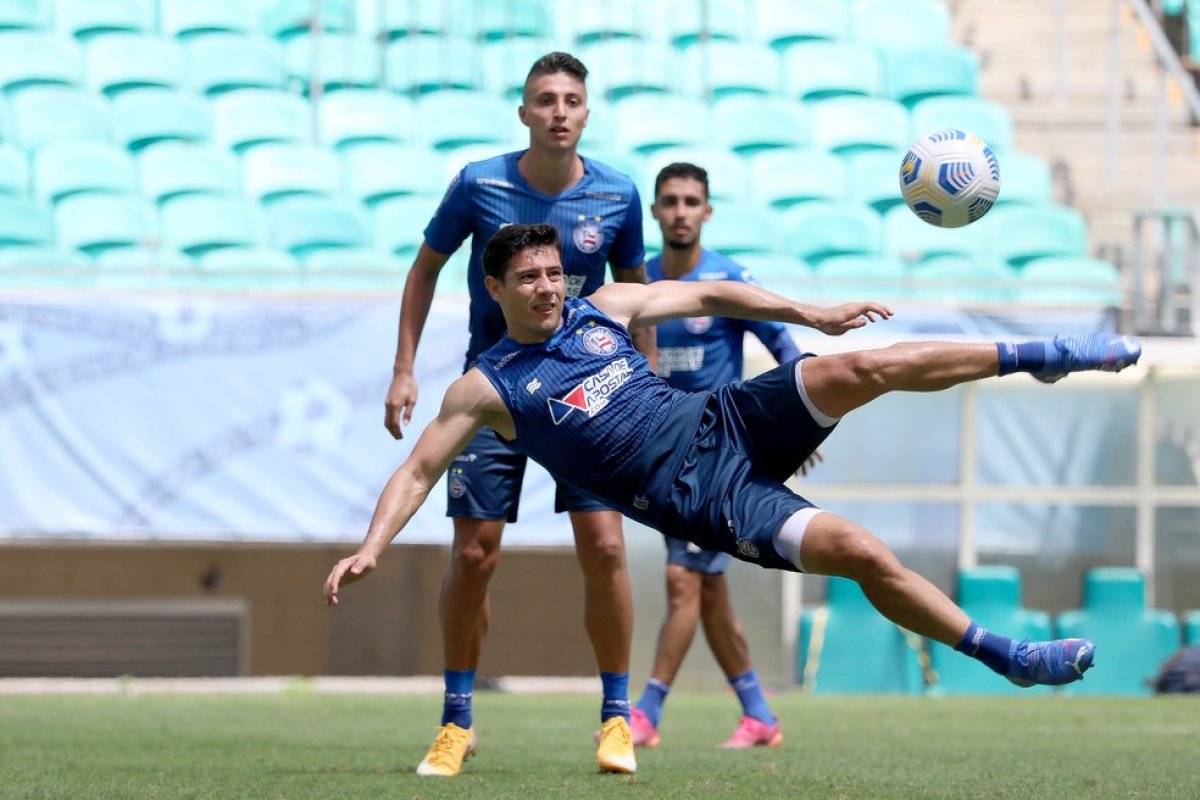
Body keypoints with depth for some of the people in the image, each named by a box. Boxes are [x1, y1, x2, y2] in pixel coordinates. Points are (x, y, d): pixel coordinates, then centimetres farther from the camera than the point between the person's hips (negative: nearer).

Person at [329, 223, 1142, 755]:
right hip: (699, 499, -4)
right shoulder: (487, 387, -1)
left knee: (862, 368, -18)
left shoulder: (603, 307, 10)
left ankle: (1041, 356, -1)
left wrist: (810, 315, 11)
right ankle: (1008, 656, -14)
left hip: (724, 422, 4)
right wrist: (370, 549, -13)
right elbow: (417, 472, 1)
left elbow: (708, 294, 17)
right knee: (860, 550, -23)